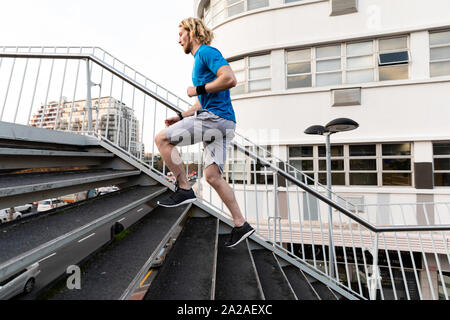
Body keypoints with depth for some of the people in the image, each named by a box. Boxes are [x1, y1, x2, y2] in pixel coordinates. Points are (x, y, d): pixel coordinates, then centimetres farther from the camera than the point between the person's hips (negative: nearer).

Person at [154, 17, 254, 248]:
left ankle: (184, 189, -2)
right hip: (220, 122, 10)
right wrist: (180, 117, 22)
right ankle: (240, 225, 10)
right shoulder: (200, 59, 31)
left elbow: (230, 79, -17)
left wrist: (197, 90, -8)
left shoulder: (207, 52, 1)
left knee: (161, 139, -6)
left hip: (215, 117, -10)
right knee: (212, 176, 4)